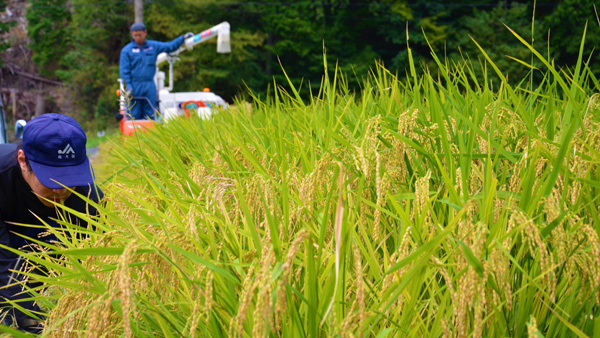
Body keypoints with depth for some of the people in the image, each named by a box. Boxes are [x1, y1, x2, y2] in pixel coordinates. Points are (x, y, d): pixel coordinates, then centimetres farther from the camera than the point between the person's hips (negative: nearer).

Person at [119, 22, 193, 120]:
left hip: (150, 86, 2)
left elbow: (170, 46, 21)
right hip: (134, 87, -2)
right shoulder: (126, 50, 3)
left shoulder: (154, 46, 11)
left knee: (150, 115, 1)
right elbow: (124, 70, -1)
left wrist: (183, 38, 18)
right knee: (135, 115, -3)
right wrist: (128, 86, -10)